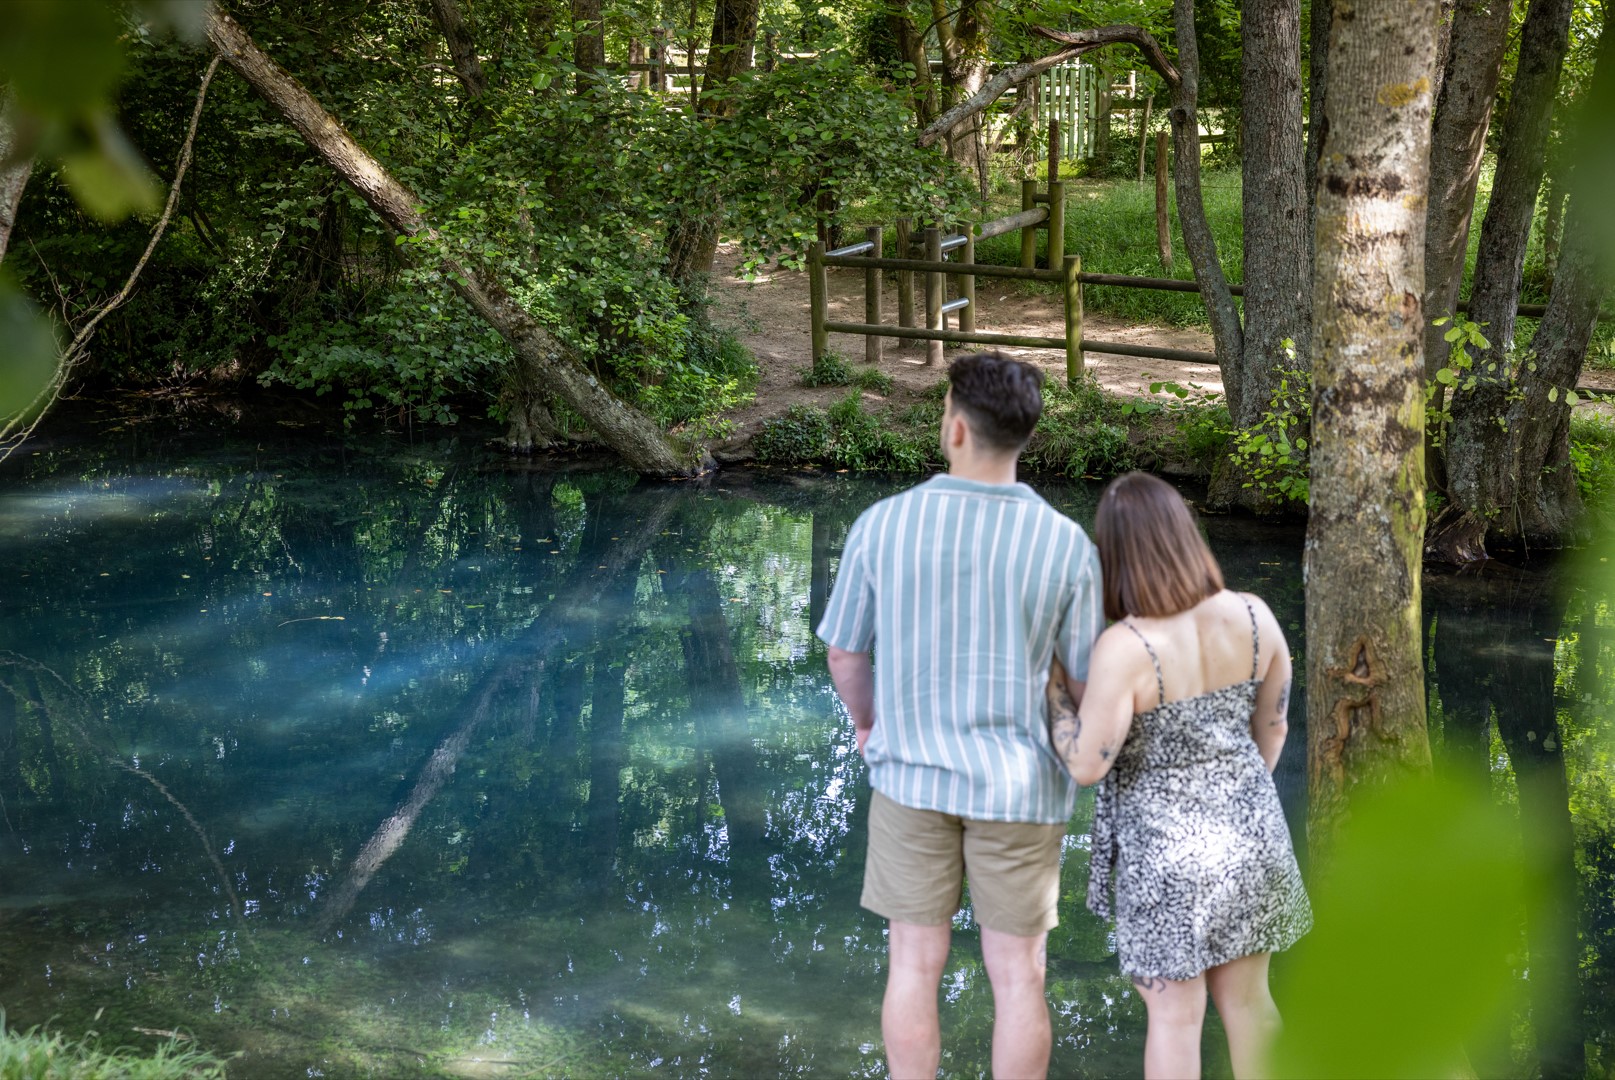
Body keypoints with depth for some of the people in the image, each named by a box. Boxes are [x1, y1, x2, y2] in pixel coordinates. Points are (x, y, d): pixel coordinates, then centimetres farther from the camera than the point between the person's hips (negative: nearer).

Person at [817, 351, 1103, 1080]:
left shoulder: (881, 524, -13)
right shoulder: (1066, 544, -14)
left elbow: (843, 653, 0)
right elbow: (1087, 679, -3)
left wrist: (867, 721, 22)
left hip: (914, 774, 1)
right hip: (1017, 786, -1)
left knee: (915, 965, 13)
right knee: (1017, 974, 11)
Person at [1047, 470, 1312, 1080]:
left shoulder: (1125, 648, -26)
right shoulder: (1252, 617, -9)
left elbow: (1086, 764, -20)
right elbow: (1272, 723, 5)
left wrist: (1052, 682, -7)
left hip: (1168, 851, -5)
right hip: (1247, 838, 5)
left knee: (1174, 1014, 10)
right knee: (1246, 998, 20)